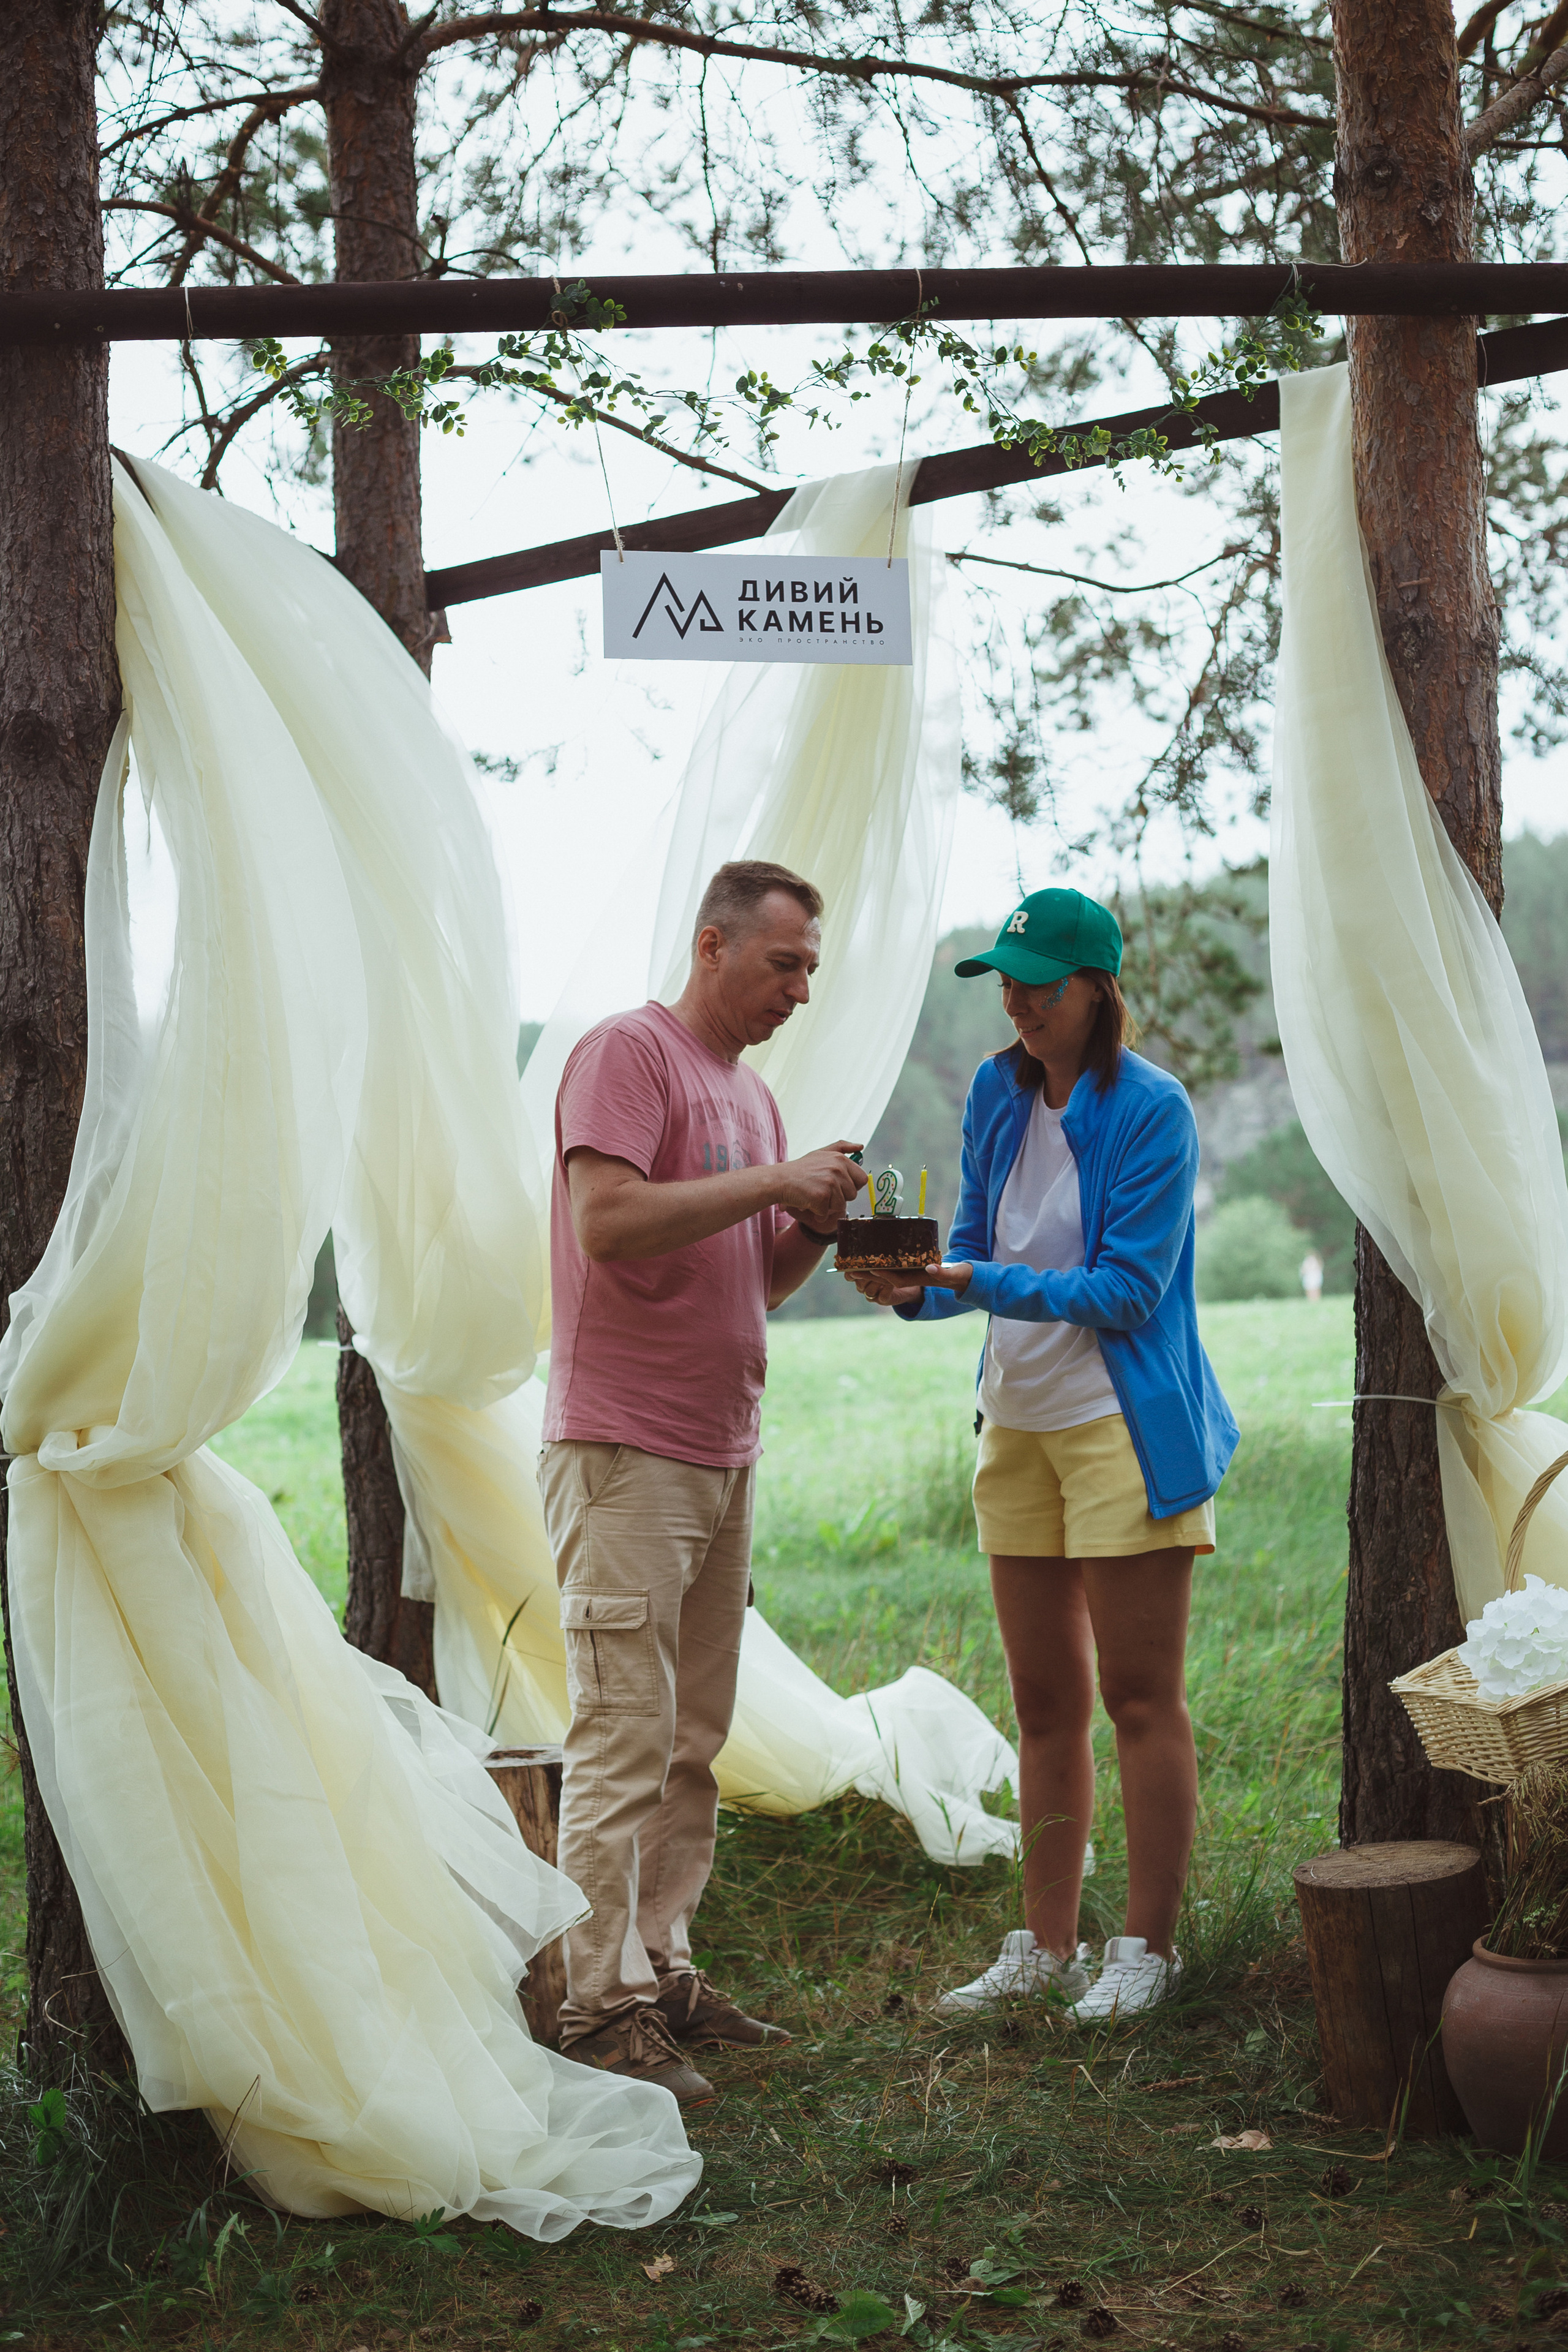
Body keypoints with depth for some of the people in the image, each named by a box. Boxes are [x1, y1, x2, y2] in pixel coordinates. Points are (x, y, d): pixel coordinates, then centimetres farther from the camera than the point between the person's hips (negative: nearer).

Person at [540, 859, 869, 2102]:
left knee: (695, 1740, 11)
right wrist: (773, 1181, -18)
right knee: (625, 1738, -6)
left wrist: (818, 1227, 1)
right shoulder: (628, 1052, -7)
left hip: (723, 1454, 9)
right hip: (625, 1450, -8)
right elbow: (607, 1221, -21)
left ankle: (663, 1970, 19)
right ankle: (602, 2001, 1)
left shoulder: (753, 1093, 18)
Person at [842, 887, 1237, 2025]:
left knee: (1140, 1696, 1)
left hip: (1126, 1428, -7)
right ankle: (1047, 1946, 22)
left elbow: (1125, 1290, -18)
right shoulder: (996, 1090, 6)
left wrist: (981, 1285, -26)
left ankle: (1149, 1946, 13)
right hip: (1018, 1420, 7)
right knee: (1043, 1702, 12)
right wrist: (919, 1286, -11)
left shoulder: (1152, 1110, -13)